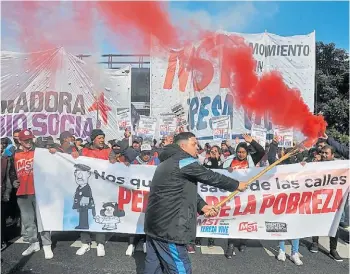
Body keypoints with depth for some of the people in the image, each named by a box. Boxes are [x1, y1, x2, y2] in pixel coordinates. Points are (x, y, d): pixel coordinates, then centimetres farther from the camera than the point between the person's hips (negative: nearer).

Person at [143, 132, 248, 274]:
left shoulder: (169, 162, 17)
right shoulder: (184, 161, -13)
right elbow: (210, 176, -8)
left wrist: (202, 206, 8)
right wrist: (236, 185, 6)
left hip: (155, 223, 10)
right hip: (167, 227, -10)